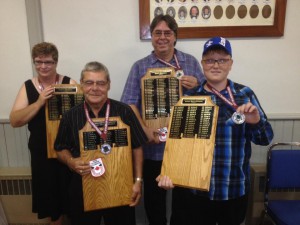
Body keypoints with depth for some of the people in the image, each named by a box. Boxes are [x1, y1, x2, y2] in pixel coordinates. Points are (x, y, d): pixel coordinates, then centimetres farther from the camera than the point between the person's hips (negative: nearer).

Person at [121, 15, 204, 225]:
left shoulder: (191, 62, 7)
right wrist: (145, 129, -20)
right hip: (153, 145, -1)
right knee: (154, 194, 15)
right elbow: (129, 103, -6)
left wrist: (197, 86, -13)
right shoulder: (140, 67, 2)